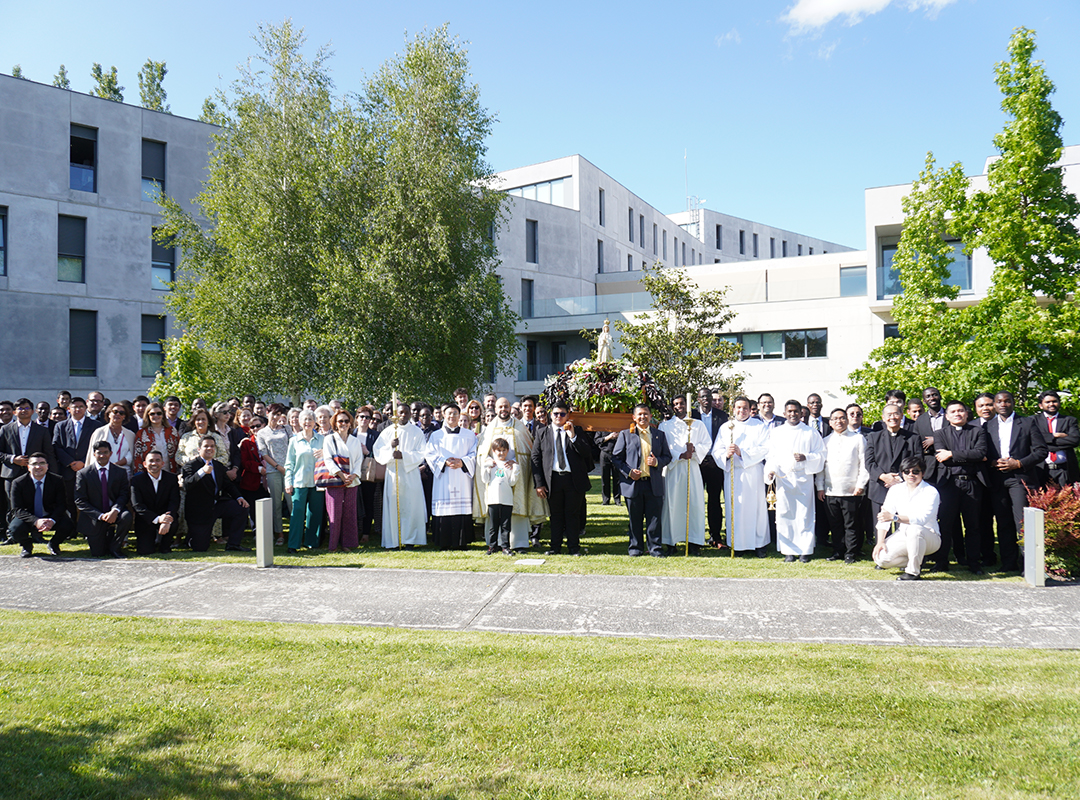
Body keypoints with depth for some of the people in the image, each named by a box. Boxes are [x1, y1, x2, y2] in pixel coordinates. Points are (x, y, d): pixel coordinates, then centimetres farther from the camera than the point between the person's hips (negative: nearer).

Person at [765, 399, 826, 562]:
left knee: (804, 515, -3)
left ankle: (805, 550, 5)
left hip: (804, 478, -1)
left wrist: (806, 457, -14)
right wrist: (771, 469, -8)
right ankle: (789, 550, 7)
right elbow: (771, 455, 10)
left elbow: (821, 454, 4)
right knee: (785, 515, -1)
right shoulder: (776, 433, 13)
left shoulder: (811, 433, 8)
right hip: (783, 478, 1)